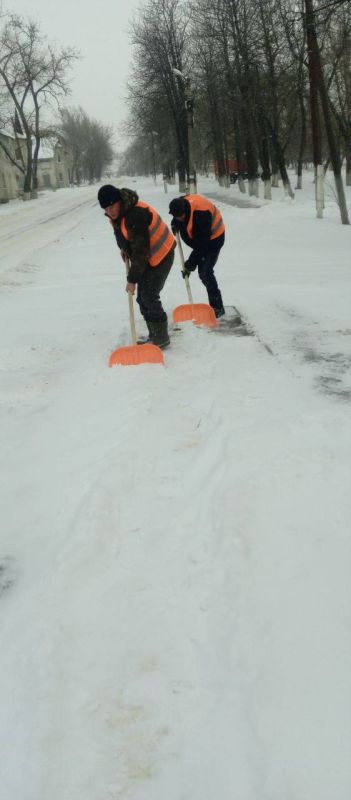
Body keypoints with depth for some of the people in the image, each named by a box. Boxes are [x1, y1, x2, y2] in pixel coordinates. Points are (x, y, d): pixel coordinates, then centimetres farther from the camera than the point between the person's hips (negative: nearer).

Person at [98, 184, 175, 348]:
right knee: (142, 298, 8)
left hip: (161, 255, -9)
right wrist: (123, 247, 5)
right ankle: (153, 336, 18)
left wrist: (132, 279, -26)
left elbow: (140, 250, -30)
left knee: (149, 296, -12)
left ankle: (161, 339, -2)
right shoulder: (116, 214, -3)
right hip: (146, 256, 9)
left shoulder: (136, 215, -32)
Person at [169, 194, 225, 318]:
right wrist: (174, 223, -6)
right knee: (202, 273, 10)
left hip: (212, 239, -8)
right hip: (198, 238, 9)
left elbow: (201, 245, -34)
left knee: (206, 272, -17)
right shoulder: (181, 203, -15)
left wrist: (190, 265, -32)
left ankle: (217, 308, -11)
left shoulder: (201, 214, -38)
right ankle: (215, 304, 21)